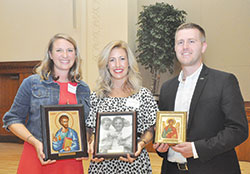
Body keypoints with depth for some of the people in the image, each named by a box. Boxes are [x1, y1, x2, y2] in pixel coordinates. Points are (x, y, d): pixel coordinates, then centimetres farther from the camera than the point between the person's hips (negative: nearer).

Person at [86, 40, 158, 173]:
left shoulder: (144, 94, 1)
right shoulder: (96, 96, 5)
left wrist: (140, 144, -15)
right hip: (102, 162, 1)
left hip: (134, 162, -1)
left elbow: (150, 130, 3)